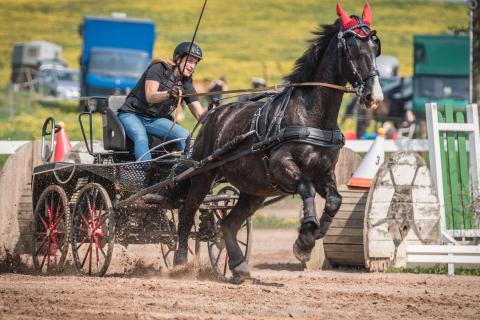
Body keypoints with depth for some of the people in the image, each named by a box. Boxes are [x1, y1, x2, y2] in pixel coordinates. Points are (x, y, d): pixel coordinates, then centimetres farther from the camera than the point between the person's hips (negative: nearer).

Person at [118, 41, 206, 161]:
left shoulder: (186, 85, 7)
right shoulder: (159, 69, -8)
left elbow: (200, 114, -1)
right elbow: (150, 96, -24)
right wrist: (169, 94, -44)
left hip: (156, 120, 5)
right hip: (132, 114, -5)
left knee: (184, 135, -22)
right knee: (141, 138, -37)